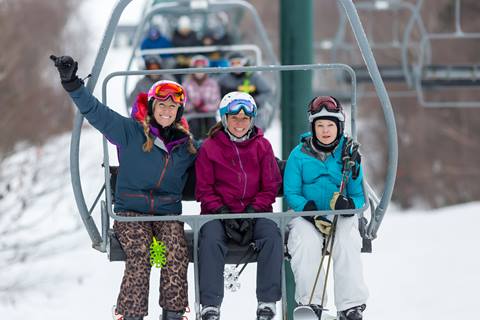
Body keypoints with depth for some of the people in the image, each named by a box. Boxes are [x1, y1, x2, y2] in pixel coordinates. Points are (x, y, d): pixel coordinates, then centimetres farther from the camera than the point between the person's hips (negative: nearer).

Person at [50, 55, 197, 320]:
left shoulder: (184, 144, 13)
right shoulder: (131, 131, 2)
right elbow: (95, 111, -7)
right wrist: (71, 82, -19)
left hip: (168, 213, 2)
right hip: (131, 210, -2)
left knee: (177, 252, -28)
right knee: (139, 254, -31)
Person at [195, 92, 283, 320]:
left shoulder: (262, 146, 9)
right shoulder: (209, 147, 6)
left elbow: (270, 187, 6)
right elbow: (204, 189, 4)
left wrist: (252, 211, -10)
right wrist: (222, 212, -12)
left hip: (254, 213, 1)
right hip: (219, 212, -1)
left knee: (272, 235, -29)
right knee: (210, 239, -32)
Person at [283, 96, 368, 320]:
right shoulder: (299, 154, 2)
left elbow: (359, 195, 4)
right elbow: (291, 193, -2)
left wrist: (348, 204, -21)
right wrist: (312, 213, -19)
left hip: (342, 218, 1)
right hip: (306, 216, -1)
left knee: (347, 243, -30)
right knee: (306, 243, -32)